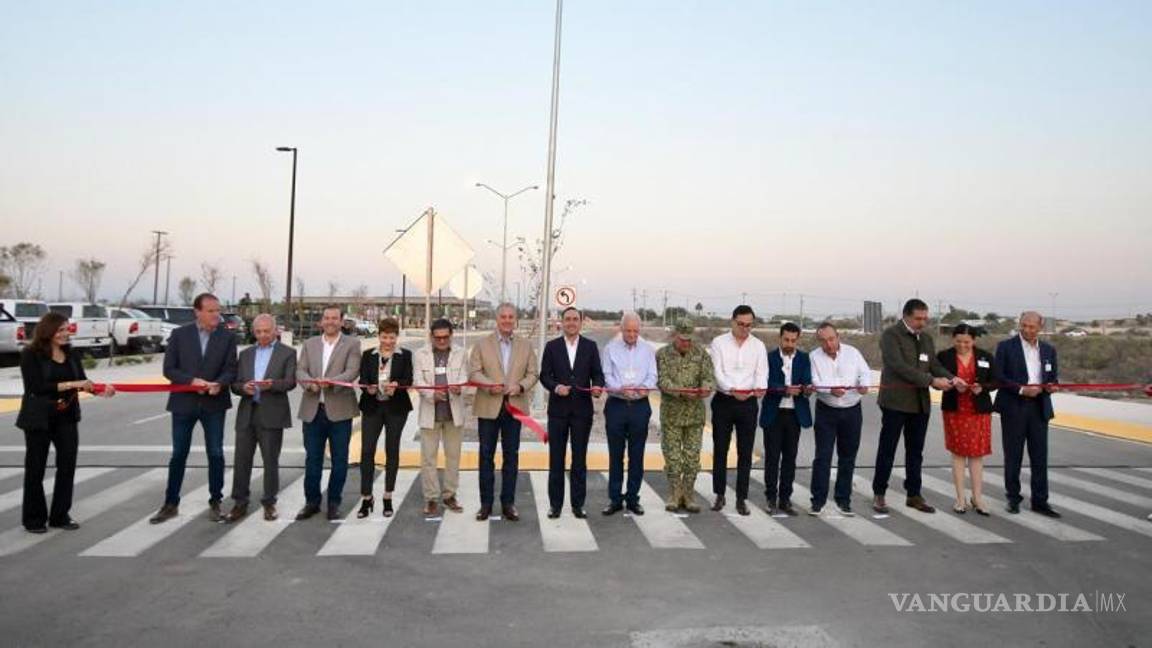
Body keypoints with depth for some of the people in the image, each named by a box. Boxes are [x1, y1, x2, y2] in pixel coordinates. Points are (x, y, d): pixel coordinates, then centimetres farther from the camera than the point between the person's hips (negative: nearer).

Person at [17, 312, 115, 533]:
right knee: (36, 468, 7)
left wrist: (101, 388, -18)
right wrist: (71, 384, -27)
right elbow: (36, 387, -21)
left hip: (67, 418, 5)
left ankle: (60, 515, 18)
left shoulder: (72, 353, 4)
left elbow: (82, 380, 2)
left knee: (68, 465, 6)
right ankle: (34, 518, 20)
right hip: (39, 419, -5)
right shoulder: (30, 355, -11)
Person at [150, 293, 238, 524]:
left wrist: (219, 384, -22)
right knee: (178, 455, 7)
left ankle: (215, 503, 17)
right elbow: (169, 369, -4)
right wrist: (192, 381, -19)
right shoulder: (179, 334, -2)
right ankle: (171, 504, 19)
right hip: (184, 402, 0)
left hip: (214, 403, 0)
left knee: (216, 454, 4)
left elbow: (231, 369, -2)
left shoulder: (227, 336, 0)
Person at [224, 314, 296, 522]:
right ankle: (240, 503, 13)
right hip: (246, 413, 4)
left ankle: (269, 503, 14)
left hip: (271, 415, -3)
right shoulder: (245, 354, 16)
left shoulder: (287, 353, 4)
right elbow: (235, 384, 10)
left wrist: (272, 384, -26)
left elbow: (290, 382, -7)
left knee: (271, 461, 3)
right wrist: (243, 388, -13)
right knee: (242, 460, 4)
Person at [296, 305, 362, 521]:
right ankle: (312, 501, 19)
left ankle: (334, 503, 16)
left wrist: (330, 382, -26)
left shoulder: (352, 343, 3)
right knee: (312, 458, 7)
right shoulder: (310, 343, 13)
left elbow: (352, 372, -10)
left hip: (339, 410, -2)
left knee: (339, 460, 4)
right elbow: (300, 371, 4)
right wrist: (310, 382, -18)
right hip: (312, 410, 3)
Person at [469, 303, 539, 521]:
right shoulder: (482, 345, 4)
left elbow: (533, 373, 5)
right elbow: (474, 372, -2)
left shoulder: (526, 345, 8)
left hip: (515, 407, 1)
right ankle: (486, 503, 13)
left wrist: (521, 386, -15)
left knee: (511, 455, 5)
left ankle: (508, 503, 14)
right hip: (488, 407, -1)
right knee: (486, 454, 4)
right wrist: (490, 386, -19)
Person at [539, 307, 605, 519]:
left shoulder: (590, 346, 7)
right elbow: (544, 375, 0)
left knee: (580, 459, 6)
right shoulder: (552, 346, 5)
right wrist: (556, 387, -19)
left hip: (582, 409, 0)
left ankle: (578, 503, 13)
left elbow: (597, 373, 4)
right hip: (558, 409, 0)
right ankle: (555, 503, 12)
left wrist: (597, 387, -17)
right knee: (556, 459, 4)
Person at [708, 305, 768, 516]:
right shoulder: (719, 343, -1)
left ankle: (741, 498, 12)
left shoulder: (758, 346, 6)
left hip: (748, 403, 1)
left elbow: (761, 372, -4)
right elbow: (717, 372, -11)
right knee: (720, 450, 6)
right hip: (723, 401, -1)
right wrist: (732, 390, -28)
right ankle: (720, 495, 19)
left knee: (745, 452, 4)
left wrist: (760, 387, -27)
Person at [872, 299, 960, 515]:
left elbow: (935, 365, 11)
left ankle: (913, 494, 22)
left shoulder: (926, 338, 13)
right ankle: (879, 494, 12)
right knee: (887, 450, 2)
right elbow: (899, 366, -20)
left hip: (921, 403, 6)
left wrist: (951, 378, -9)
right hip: (896, 402, -6)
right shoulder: (891, 335, -9)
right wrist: (931, 381, -23)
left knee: (915, 451, 12)